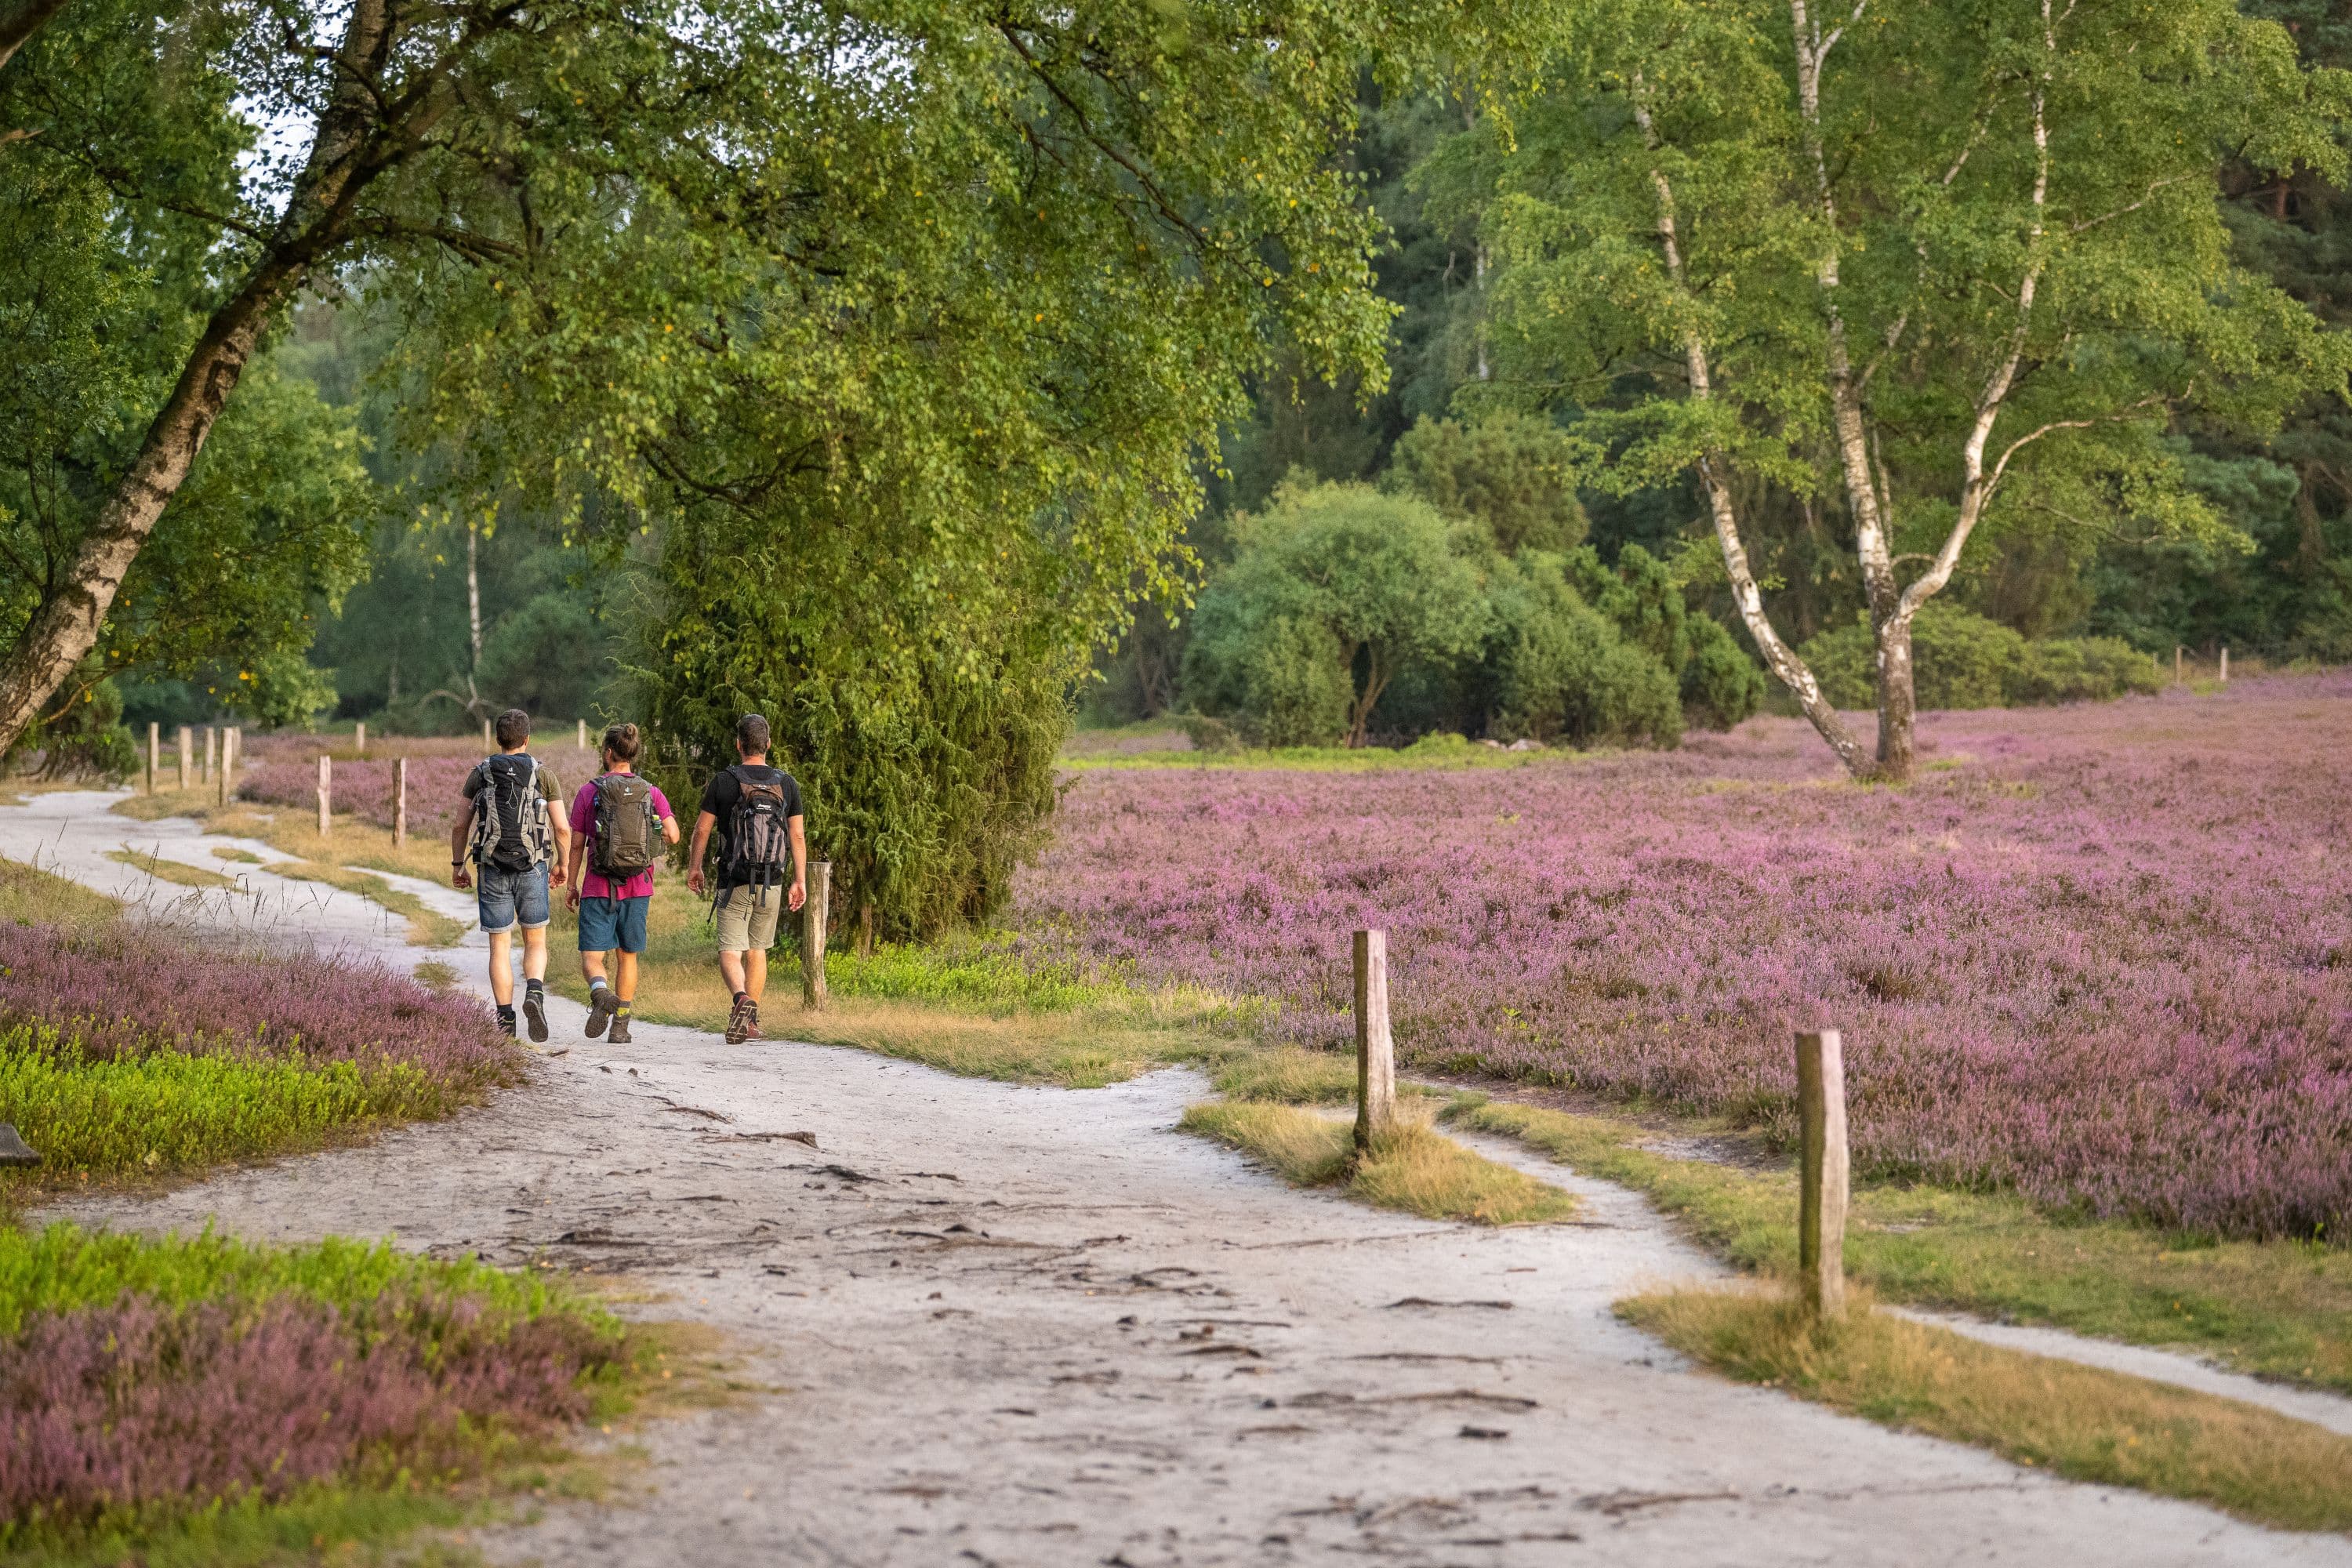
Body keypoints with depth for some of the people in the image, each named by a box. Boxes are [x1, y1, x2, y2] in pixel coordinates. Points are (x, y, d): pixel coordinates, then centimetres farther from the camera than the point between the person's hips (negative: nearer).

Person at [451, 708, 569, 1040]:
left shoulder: (479, 774, 3)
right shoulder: (543, 775, 0)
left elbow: (461, 826, 3)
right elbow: (562, 829, -1)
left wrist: (457, 865, 15)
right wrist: (561, 864, 15)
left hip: (493, 871, 1)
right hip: (532, 870, -1)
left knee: (500, 948, 8)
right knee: (536, 944, 11)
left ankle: (505, 1020, 2)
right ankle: (534, 994, -17)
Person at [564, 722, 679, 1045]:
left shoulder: (588, 792, -3)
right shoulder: (652, 793, 1)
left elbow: (577, 844, 0)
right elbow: (672, 835, -10)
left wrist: (573, 886, 10)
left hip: (598, 888, -2)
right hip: (637, 887, 2)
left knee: (591, 957, -1)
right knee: (627, 957, 14)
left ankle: (601, 993, -32)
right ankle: (621, 1026, 13)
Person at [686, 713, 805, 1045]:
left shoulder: (724, 781, -5)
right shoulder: (786, 784, 2)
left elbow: (702, 829, -1)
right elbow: (798, 836, 1)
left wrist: (694, 867, 14)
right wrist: (800, 881, 5)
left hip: (734, 882, -3)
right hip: (772, 883, 3)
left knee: (730, 952, -3)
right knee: (757, 950, 17)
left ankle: (742, 998, -31)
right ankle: (751, 1021, 18)